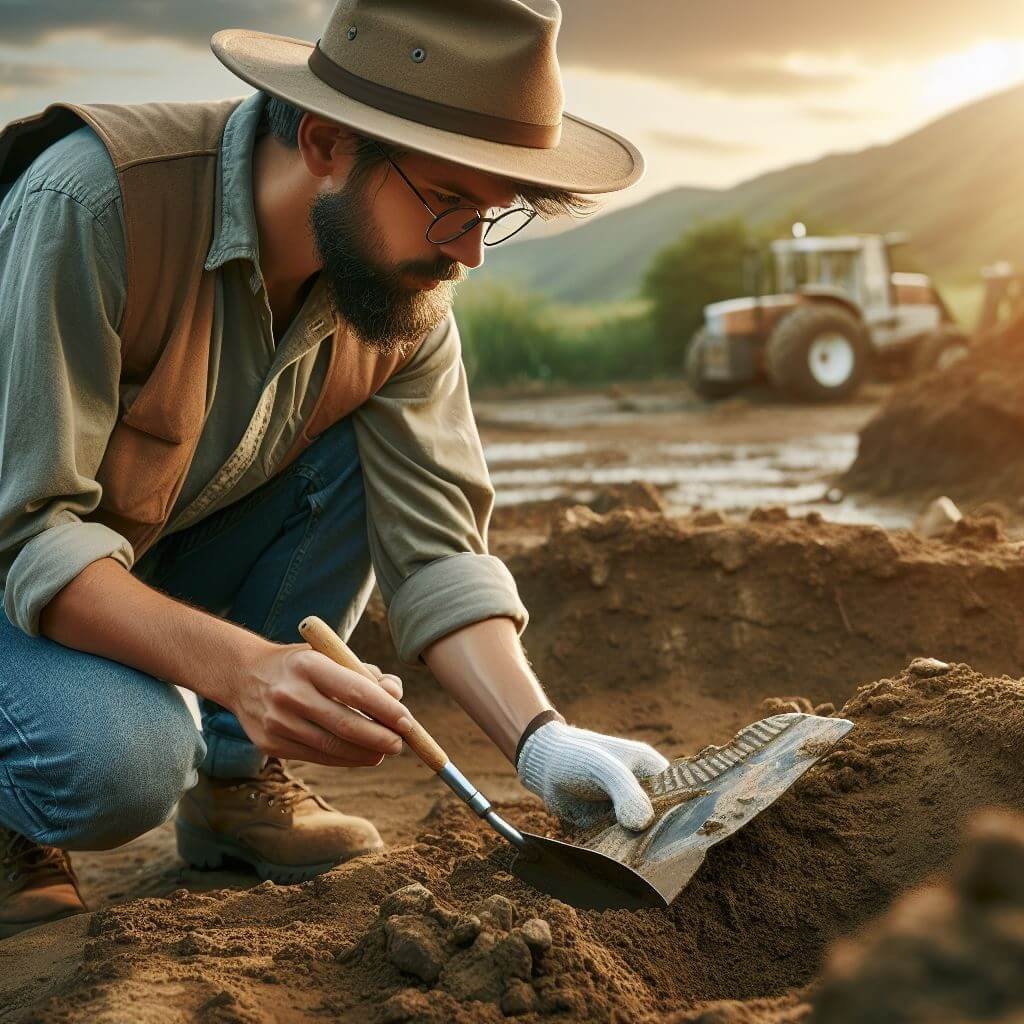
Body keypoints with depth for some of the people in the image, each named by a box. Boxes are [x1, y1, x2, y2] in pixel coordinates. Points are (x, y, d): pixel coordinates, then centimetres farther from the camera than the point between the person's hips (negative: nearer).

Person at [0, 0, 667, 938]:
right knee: (123, 764, -34)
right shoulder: (91, 202, -32)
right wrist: (239, 666, -46)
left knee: (369, 454, -17)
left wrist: (538, 736, -31)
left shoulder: (406, 291, -12)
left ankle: (240, 777, -4)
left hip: (170, 555, 6)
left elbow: (434, 542, -14)